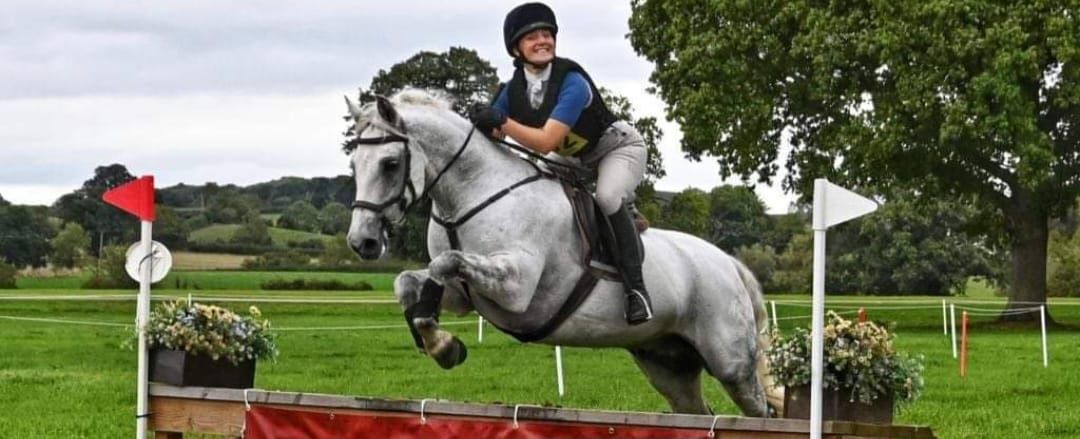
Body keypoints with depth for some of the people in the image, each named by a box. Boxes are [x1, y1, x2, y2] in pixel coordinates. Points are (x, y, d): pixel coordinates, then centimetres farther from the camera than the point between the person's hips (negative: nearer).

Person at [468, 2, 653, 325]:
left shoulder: (572, 82, -31)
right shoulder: (514, 90, -11)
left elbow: (546, 141, -39)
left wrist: (502, 123, -49)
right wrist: (481, 123, -31)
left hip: (619, 147, -8)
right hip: (575, 159, 8)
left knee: (608, 196, -34)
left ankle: (635, 285, -28)